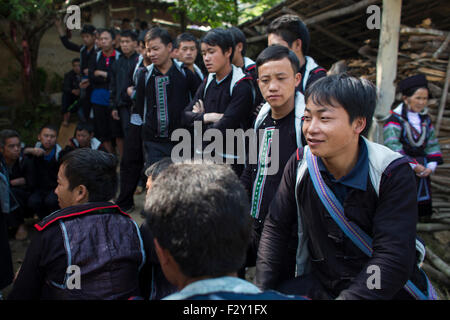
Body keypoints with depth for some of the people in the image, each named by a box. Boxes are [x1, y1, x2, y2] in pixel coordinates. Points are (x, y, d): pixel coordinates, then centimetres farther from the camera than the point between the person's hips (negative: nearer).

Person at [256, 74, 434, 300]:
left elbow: (393, 260, -24)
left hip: (388, 290, 1)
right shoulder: (300, 164, -7)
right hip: (319, 285, 0)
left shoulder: (393, 173, -17)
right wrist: (264, 289, -10)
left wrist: (347, 297, -32)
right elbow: (276, 226, -1)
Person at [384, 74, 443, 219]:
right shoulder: (395, 119, -9)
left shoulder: (425, 119, 13)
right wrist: (413, 165, -19)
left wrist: (431, 166, -2)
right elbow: (392, 145, -19)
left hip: (421, 170, 6)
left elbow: (432, 144, 15)